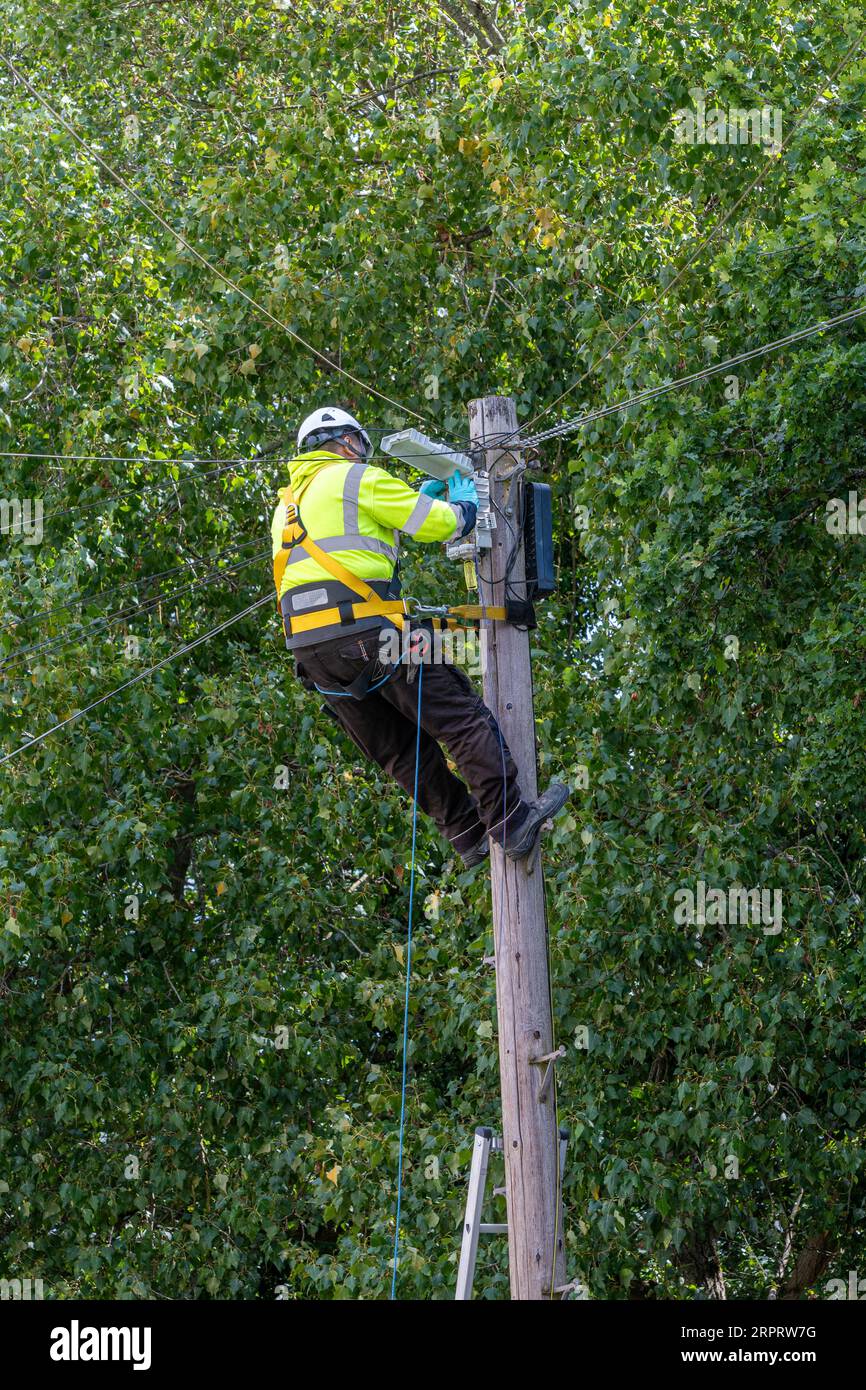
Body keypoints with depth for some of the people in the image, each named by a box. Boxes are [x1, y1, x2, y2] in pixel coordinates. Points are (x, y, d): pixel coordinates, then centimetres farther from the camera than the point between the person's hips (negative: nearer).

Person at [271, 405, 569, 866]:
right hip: (364, 631, -7)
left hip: (309, 649, 8)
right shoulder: (356, 478, 3)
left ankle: (469, 836, 14)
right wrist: (463, 503, 25)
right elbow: (439, 524, 2)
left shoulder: (286, 505, 26)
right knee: (462, 717, -2)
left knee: (401, 749, 13)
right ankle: (513, 823, -6)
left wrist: (417, 500, 37)